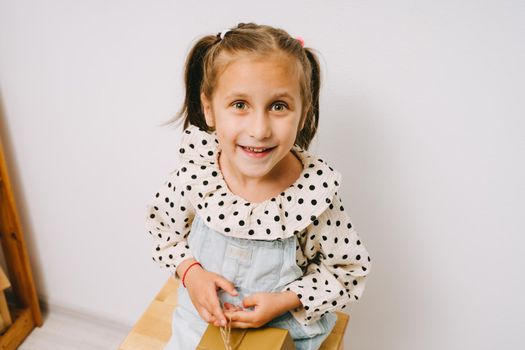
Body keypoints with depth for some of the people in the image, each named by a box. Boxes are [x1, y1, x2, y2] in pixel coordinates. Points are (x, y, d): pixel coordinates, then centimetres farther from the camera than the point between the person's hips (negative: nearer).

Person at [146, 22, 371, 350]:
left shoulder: (316, 191, -26)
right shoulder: (193, 176, -21)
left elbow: (349, 268, -11)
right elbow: (164, 230, 0)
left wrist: (285, 300, -21)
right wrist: (190, 271, -17)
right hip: (203, 320, 2)